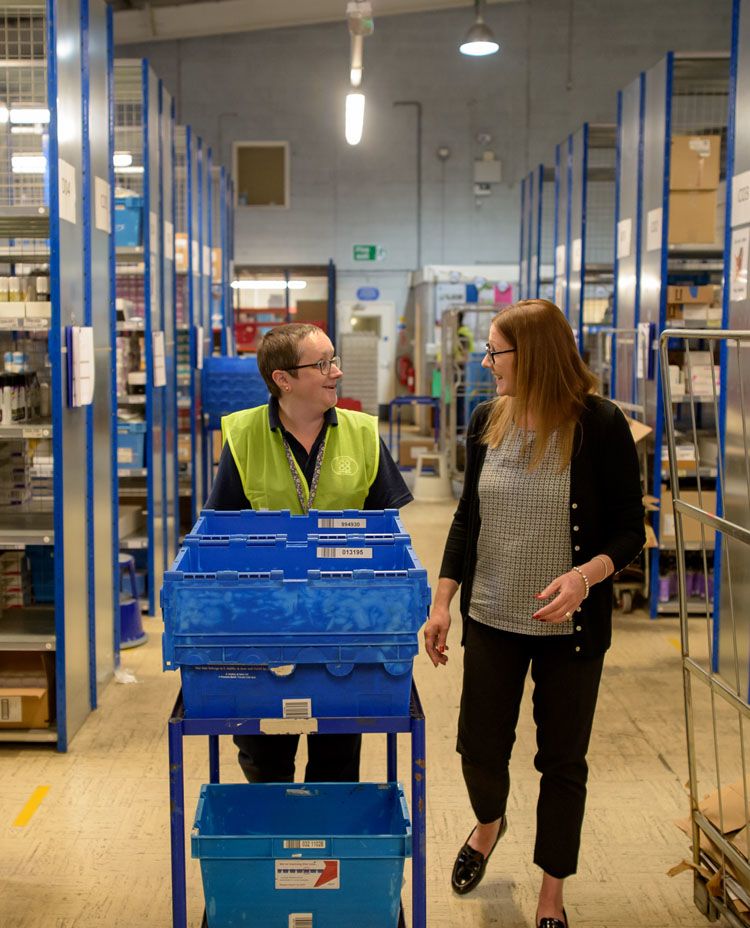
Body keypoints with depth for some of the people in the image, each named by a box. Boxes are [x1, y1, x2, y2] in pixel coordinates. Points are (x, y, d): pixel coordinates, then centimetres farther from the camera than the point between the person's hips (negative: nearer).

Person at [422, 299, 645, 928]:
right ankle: (490, 822, 46)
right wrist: (442, 602, 3)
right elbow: (467, 517, 8)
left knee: (562, 760, 9)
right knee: (479, 747, 9)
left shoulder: (600, 426, -14)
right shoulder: (488, 421, 0)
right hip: (493, 618, 3)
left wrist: (585, 575, -28)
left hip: (570, 627, -3)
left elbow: (630, 531, -9)